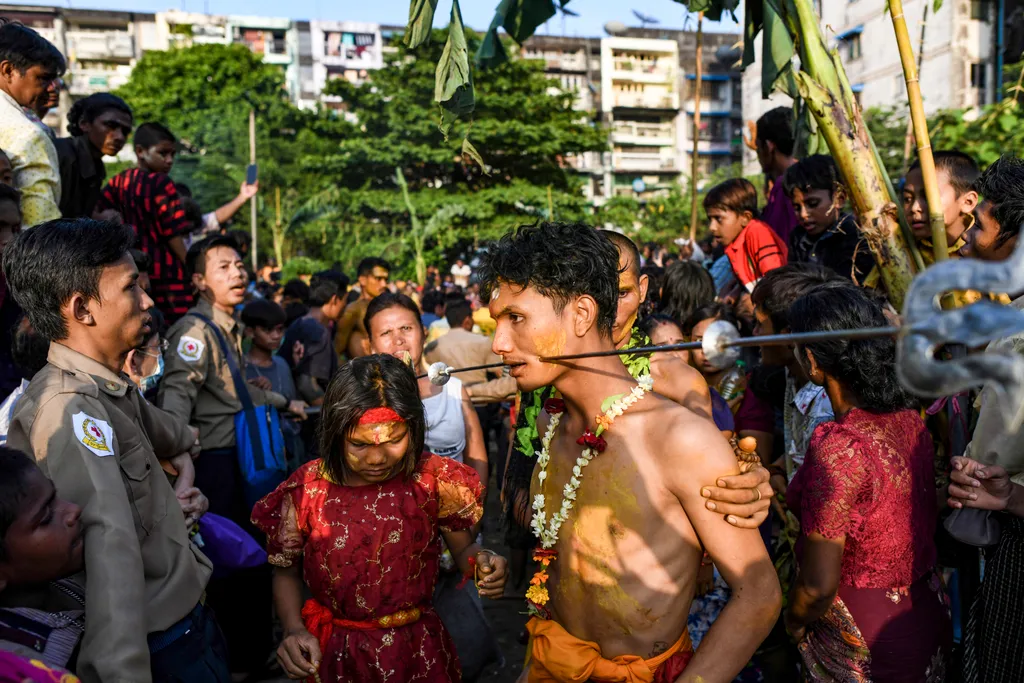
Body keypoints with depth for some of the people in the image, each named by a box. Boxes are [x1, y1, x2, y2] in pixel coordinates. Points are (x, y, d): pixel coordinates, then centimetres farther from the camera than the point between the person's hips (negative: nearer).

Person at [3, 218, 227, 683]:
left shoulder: (110, 387, 2)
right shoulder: (69, 410, -26)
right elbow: (112, 546, -41)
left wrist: (186, 441, 45)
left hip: (187, 607, 9)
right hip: (159, 643, -9)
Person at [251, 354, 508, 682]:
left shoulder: (433, 479, -15)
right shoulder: (306, 490, -15)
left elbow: (463, 549, -1)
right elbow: (286, 572, 1)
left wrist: (482, 561, -24)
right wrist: (294, 629, -16)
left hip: (417, 648, 1)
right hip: (335, 652, 0)